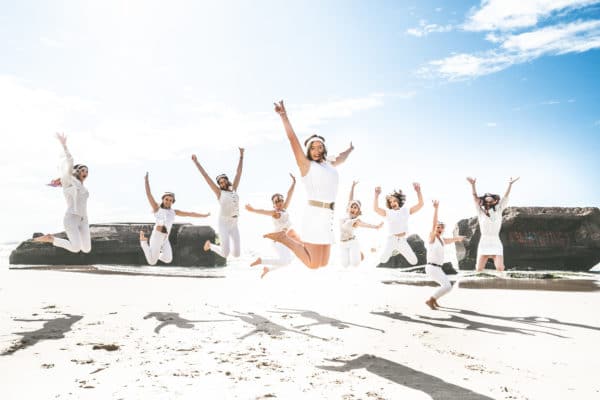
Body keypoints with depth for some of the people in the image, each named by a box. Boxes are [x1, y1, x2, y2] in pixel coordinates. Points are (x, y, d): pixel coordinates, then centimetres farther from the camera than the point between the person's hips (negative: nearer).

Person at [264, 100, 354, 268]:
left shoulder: (329, 165, 19)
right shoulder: (306, 165, -1)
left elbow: (341, 158, 40)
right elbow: (293, 139, -11)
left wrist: (350, 149, 59)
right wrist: (284, 116, -19)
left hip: (328, 216, 8)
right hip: (315, 214, -7)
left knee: (323, 263, 8)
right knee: (313, 264, -8)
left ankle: (294, 237, 24)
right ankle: (283, 237, 6)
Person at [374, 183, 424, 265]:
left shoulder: (406, 210, 4)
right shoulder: (388, 213, -2)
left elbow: (420, 204, -3)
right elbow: (376, 209, -19)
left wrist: (418, 191, -18)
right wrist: (376, 195, -29)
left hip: (402, 241, 2)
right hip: (391, 240, -2)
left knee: (414, 261, 5)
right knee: (382, 261, -5)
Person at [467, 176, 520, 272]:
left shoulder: (498, 211, 12)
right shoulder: (481, 212, 9)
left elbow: (506, 197, 6)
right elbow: (475, 197, -1)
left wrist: (510, 184, -4)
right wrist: (473, 184, -14)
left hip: (496, 243, 1)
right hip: (484, 243, -1)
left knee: (500, 269, -14)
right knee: (479, 269, -10)